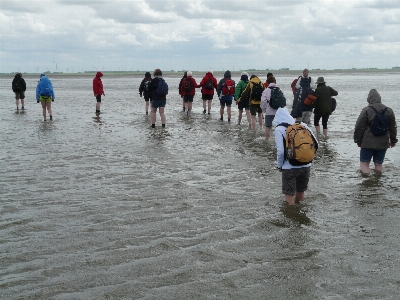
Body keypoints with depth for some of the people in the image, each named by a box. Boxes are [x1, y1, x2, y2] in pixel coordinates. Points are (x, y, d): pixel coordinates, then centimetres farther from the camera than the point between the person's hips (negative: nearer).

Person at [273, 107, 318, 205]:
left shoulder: (279, 129, -7)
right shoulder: (303, 125, 5)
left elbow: (281, 151, -15)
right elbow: (315, 144, 4)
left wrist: (279, 166, 1)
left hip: (290, 167, -5)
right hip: (306, 166, 5)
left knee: (290, 202, 7)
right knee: (300, 196, 23)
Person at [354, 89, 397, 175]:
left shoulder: (366, 110, -10)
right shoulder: (389, 110, 4)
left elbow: (359, 127, -7)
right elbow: (393, 127, 13)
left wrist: (358, 140, 5)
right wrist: (393, 140, 23)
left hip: (368, 143, -4)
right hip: (383, 143, 4)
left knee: (364, 162, 5)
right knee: (379, 162, 14)